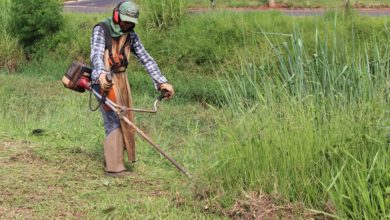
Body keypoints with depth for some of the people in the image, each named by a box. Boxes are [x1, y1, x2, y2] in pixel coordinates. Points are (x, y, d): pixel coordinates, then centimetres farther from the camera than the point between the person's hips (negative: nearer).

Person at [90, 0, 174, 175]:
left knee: (123, 120, 9)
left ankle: (111, 159, 22)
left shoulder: (131, 35, 8)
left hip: (121, 80, 7)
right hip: (105, 81, -7)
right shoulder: (101, 30, -10)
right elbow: (96, 55, -26)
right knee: (114, 121, -10)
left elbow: (146, 59, 6)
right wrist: (101, 74, -46)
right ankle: (114, 166, -7)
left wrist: (162, 82, -3)